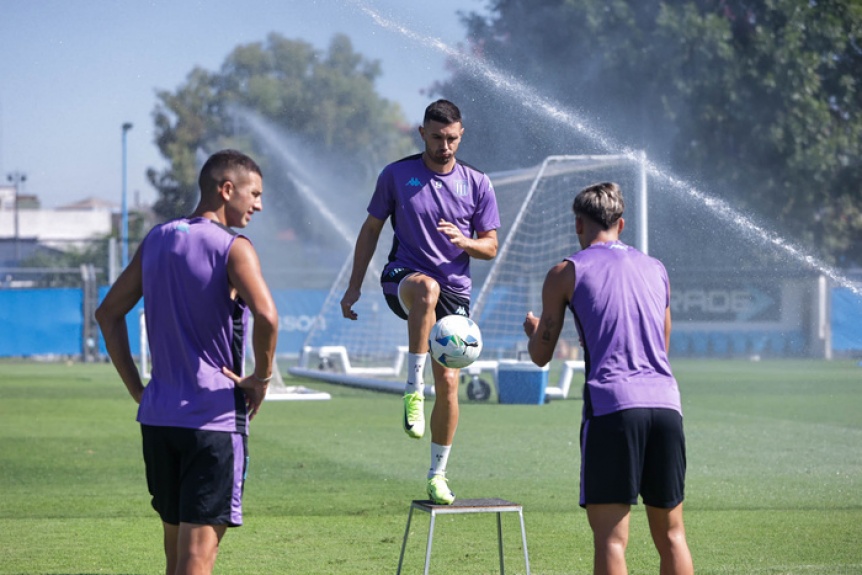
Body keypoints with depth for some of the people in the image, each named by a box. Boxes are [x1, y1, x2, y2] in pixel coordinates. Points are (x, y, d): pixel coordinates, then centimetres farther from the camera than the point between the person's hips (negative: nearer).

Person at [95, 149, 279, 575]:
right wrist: (261, 377, -12)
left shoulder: (157, 239, 11)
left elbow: (108, 313, 15)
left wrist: (137, 389, 14)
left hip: (157, 415, 7)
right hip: (215, 416, -7)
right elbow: (266, 316, -28)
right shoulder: (233, 248, -11)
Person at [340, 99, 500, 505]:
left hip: (455, 291, 2)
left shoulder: (477, 183, 5)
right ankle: (414, 390, -33)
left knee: (448, 382, -3)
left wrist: (463, 241, -15)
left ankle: (438, 474, 15)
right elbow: (371, 229, 10)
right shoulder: (396, 175, 2)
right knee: (427, 288, -41)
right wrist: (354, 287, 6)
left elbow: (490, 247, 8)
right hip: (402, 278, -2)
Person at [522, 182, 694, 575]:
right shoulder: (656, 269, 20)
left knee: (611, 538, -5)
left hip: (612, 406, -4)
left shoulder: (566, 273, 6)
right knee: (671, 534, 12)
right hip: (665, 402, 4)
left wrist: (532, 329, 32)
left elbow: (541, 355, 10)